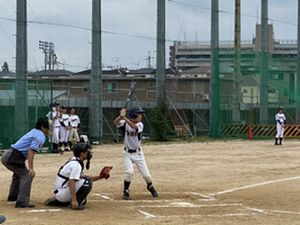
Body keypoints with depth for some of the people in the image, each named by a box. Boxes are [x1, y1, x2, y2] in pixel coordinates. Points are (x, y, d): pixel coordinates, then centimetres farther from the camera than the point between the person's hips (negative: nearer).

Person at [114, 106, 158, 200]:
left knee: (146, 174, 3)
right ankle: (126, 192, -3)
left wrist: (124, 117, -42)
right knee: (129, 172, -22)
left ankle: (150, 187, 34)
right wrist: (121, 116, -45)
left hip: (138, 153, 1)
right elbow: (116, 122, -28)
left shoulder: (140, 124, -11)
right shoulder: (125, 123, -10)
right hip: (127, 153, -1)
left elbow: (134, 126, -33)